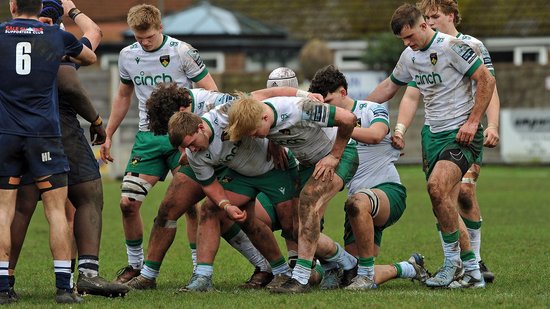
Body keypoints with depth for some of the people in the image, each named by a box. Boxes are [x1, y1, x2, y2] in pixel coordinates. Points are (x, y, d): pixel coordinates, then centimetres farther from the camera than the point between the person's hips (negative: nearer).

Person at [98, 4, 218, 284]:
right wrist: (108, 135, 21)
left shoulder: (181, 52, -7)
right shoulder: (128, 56, 7)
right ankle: (135, 266, 12)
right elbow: (123, 96, 23)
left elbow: (210, 91, -4)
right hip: (147, 137, 4)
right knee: (128, 203, -4)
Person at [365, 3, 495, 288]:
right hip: (432, 133, 8)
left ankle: (452, 262, -14)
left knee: (437, 186, -26)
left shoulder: (451, 46, -13)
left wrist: (472, 121, -16)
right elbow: (390, 85, 27)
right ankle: (472, 272, 11)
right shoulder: (410, 56, 10)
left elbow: (486, 80, -13)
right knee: (447, 206, 3)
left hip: (461, 134, -8)